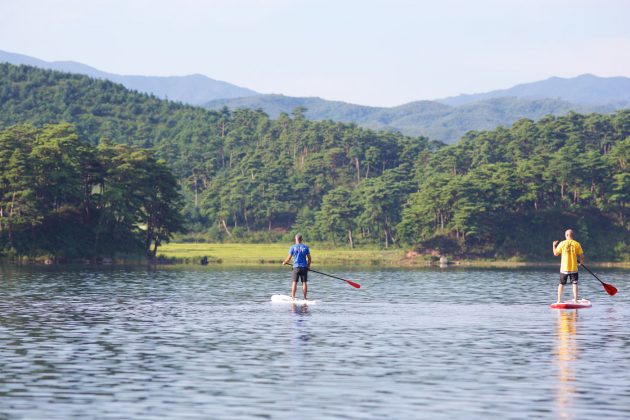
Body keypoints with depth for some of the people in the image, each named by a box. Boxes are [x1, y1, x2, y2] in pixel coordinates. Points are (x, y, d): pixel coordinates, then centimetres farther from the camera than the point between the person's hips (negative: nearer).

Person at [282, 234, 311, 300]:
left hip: (296, 267, -2)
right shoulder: (305, 247, 5)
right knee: (304, 282, 3)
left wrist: (284, 262, 17)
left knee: (294, 282, 1)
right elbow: (309, 258, 7)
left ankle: (293, 297, -2)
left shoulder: (293, 247, -1)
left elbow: (289, 258, -1)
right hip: (304, 267, 2)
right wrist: (308, 265, 21)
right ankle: (305, 298, 2)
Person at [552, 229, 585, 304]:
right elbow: (581, 256, -1)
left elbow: (555, 253, 4)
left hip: (564, 268, 0)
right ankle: (575, 300, 0)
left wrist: (554, 245, 20)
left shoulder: (562, 243, -5)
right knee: (574, 284, 5)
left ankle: (559, 301, 10)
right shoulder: (577, 244, -4)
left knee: (561, 284, 10)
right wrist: (581, 261, 21)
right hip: (574, 268, 0)